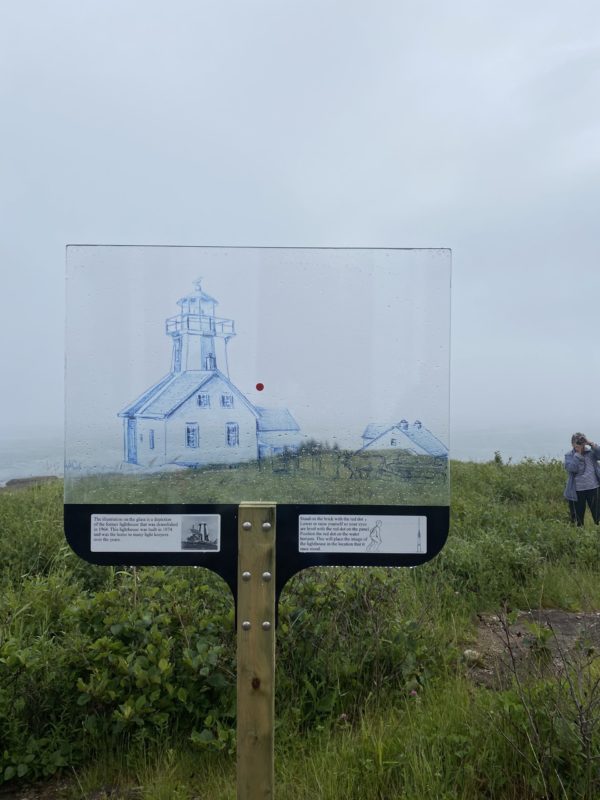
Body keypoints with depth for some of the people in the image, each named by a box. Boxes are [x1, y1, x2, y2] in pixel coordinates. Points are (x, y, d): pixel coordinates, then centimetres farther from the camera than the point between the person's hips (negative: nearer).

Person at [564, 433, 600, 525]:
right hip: (577, 490, -1)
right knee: (578, 516, 9)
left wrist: (591, 444, -20)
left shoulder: (591, 452, 4)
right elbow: (571, 468, -18)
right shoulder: (569, 455, -2)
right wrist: (578, 454, -17)